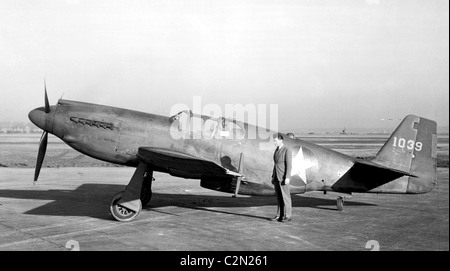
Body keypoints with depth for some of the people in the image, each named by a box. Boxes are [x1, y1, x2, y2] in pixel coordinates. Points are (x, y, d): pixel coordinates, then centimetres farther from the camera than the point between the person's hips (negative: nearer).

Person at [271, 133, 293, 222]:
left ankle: (288, 216, 2)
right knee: (279, 197, 8)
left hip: (283, 177, -8)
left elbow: (289, 165, -15)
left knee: (285, 197, -4)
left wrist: (287, 178, -22)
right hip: (276, 177, 8)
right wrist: (273, 177, 15)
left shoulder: (287, 151, -12)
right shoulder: (277, 150, 14)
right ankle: (280, 215, 12)